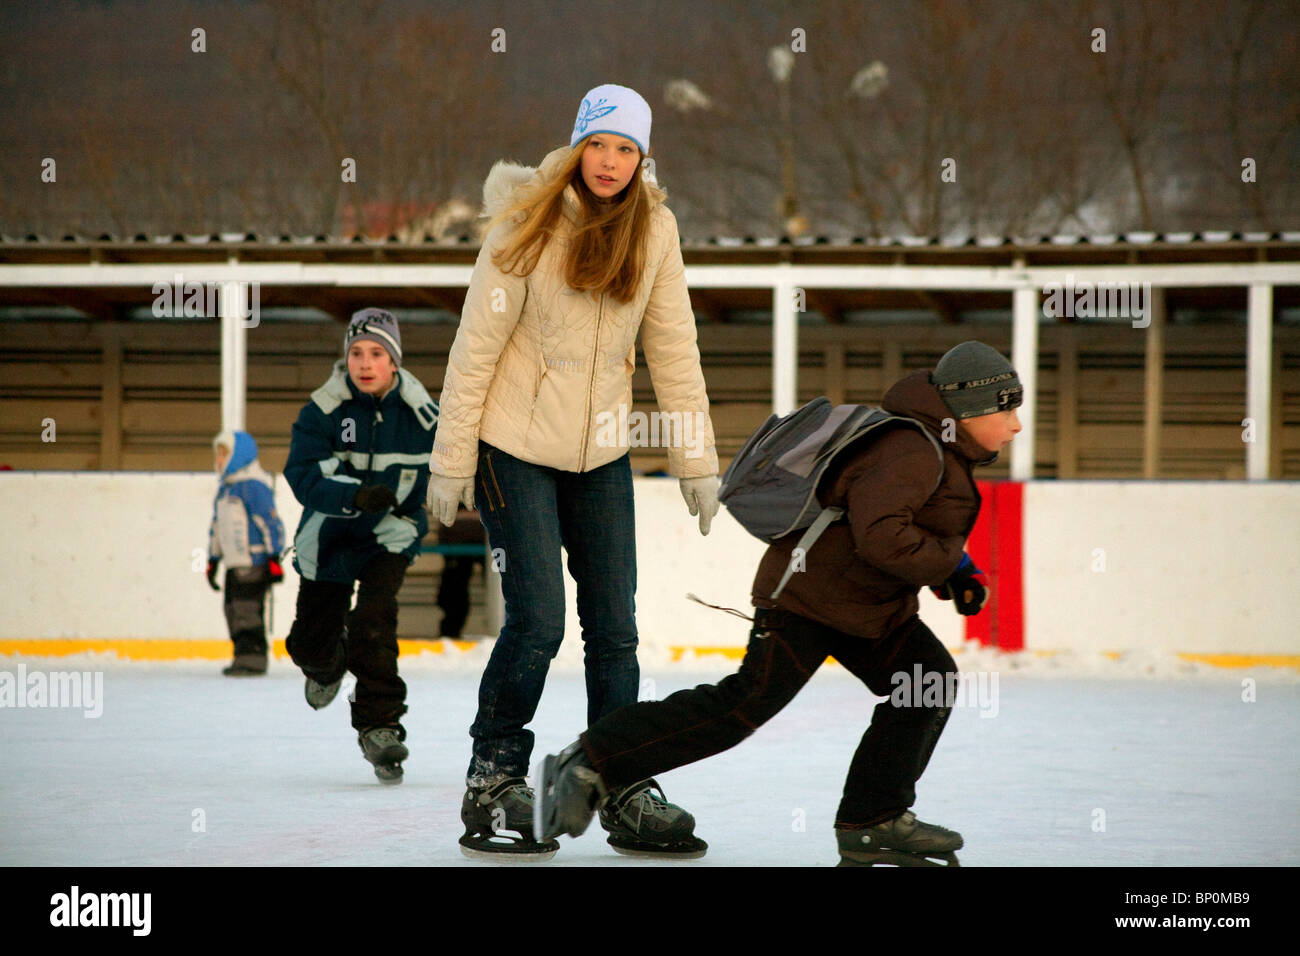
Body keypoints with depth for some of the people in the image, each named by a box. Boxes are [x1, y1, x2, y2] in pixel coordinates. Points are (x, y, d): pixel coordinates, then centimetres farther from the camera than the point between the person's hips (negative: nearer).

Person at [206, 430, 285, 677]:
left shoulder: (253, 485, -11)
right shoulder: (225, 487, 18)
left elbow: (271, 522, -15)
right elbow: (217, 527, 26)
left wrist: (274, 558, -18)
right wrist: (213, 561, 25)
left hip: (255, 562, -9)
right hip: (235, 564, 9)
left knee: (247, 610, -12)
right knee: (233, 609, 8)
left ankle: (252, 659, -10)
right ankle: (243, 656, 13)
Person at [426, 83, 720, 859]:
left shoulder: (655, 230, 0)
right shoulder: (531, 222, -12)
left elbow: (674, 349, 5)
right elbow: (477, 344, -10)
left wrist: (697, 461, 4)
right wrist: (452, 461, -10)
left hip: (602, 453, 4)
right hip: (516, 447, -4)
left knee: (614, 627, 4)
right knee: (538, 622, -10)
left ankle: (627, 793, 13)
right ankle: (493, 783, 5)